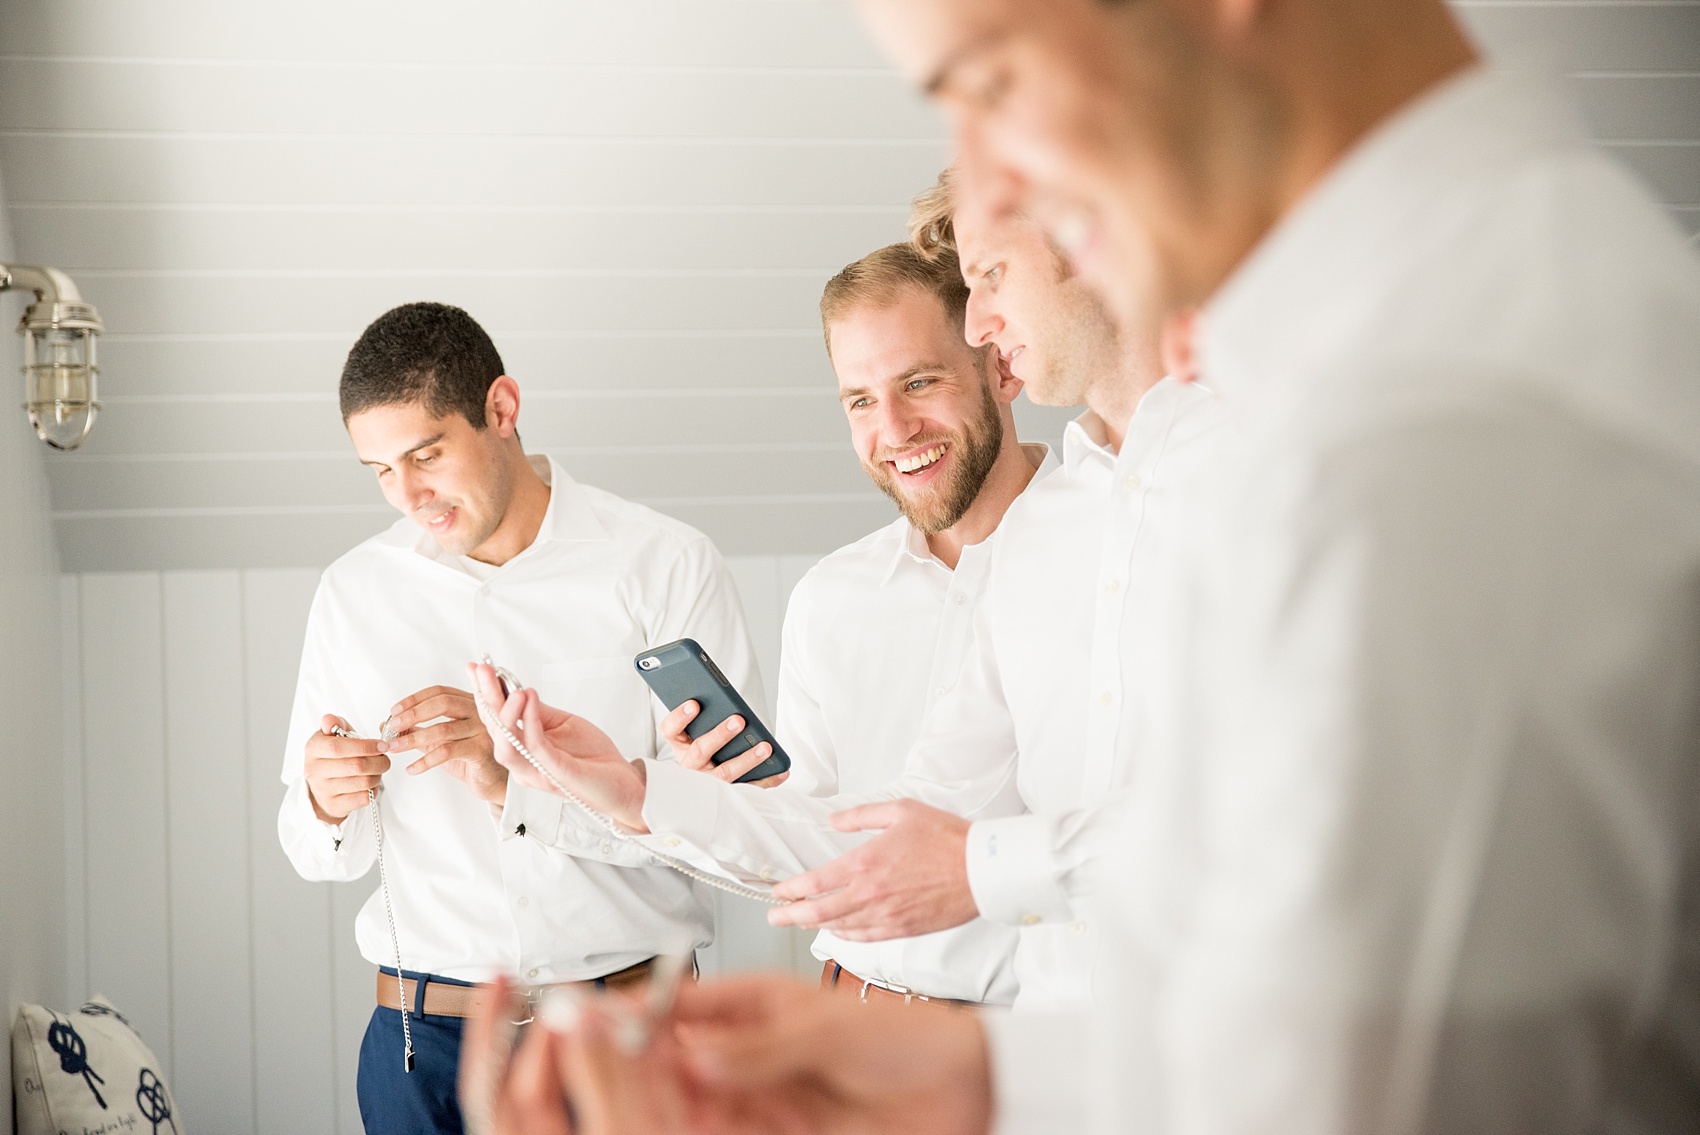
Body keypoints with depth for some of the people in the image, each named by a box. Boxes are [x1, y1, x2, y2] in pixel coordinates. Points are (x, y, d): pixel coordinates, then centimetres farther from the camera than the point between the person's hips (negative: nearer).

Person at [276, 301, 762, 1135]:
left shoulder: (665, 566, -4)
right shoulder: (355, 592, 7)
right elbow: (319, 854, 10)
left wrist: (522, 784, -19)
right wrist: (325, 808, -12)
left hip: (629, 1032, -2)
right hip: (426, 1039, 2)